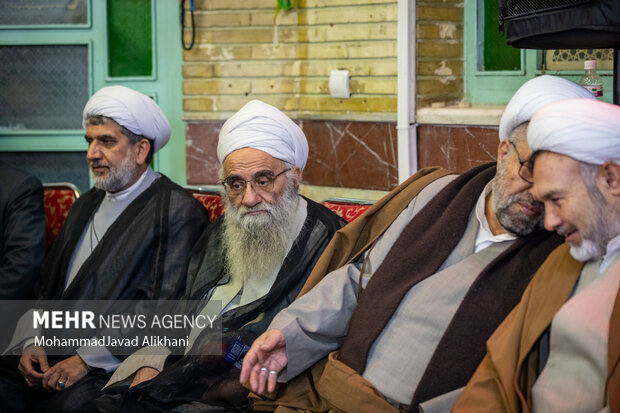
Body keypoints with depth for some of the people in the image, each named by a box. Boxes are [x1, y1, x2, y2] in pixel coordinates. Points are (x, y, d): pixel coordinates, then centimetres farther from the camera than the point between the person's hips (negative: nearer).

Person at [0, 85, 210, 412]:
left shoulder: (177, 211, -4)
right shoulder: (86, 205, 22)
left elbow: (161, 306, -13)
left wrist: (88, 359, -16)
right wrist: (32, 342, 3)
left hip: (112, 367, -7)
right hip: (52, 352, 7)